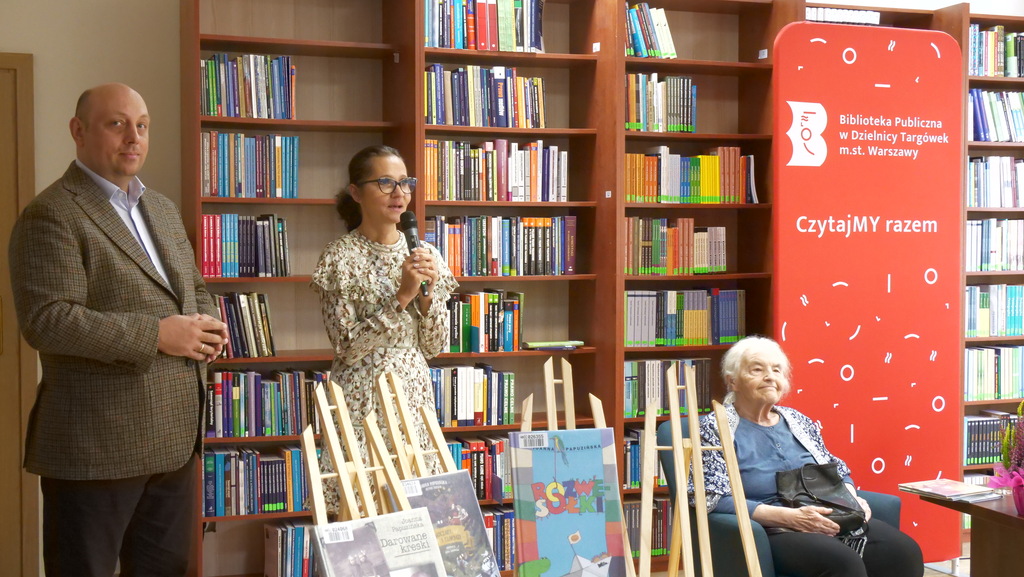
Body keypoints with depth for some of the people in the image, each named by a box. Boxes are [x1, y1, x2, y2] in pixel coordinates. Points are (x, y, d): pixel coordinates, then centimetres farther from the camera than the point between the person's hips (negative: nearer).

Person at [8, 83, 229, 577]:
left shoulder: (163, 209, 15)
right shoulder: (52, 216, -11)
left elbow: (194, 288, 24)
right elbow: (46, 321, -21)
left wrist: (205, 325, 1)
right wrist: (158, 334, -21)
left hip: (174, 437, 8)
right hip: (97, 443, -8)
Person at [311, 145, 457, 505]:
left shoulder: (425, 255, 6)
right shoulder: (341, 256, -7)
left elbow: (435, 347, 5)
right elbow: (348, 348, -14)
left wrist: (428, 293, -10)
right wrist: (401, 295, -18)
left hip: (415, 396, 4)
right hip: (362, 403, -4)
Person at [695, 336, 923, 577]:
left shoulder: (797, 421, 18)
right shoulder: (715, 427, 1)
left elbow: (838, 473, 26)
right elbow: (716, 500, -9)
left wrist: (852, 499, 2)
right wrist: (790, 517, -16)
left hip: (829, 523, 6)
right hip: (771, 532, -6)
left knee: (905, 551, -20)